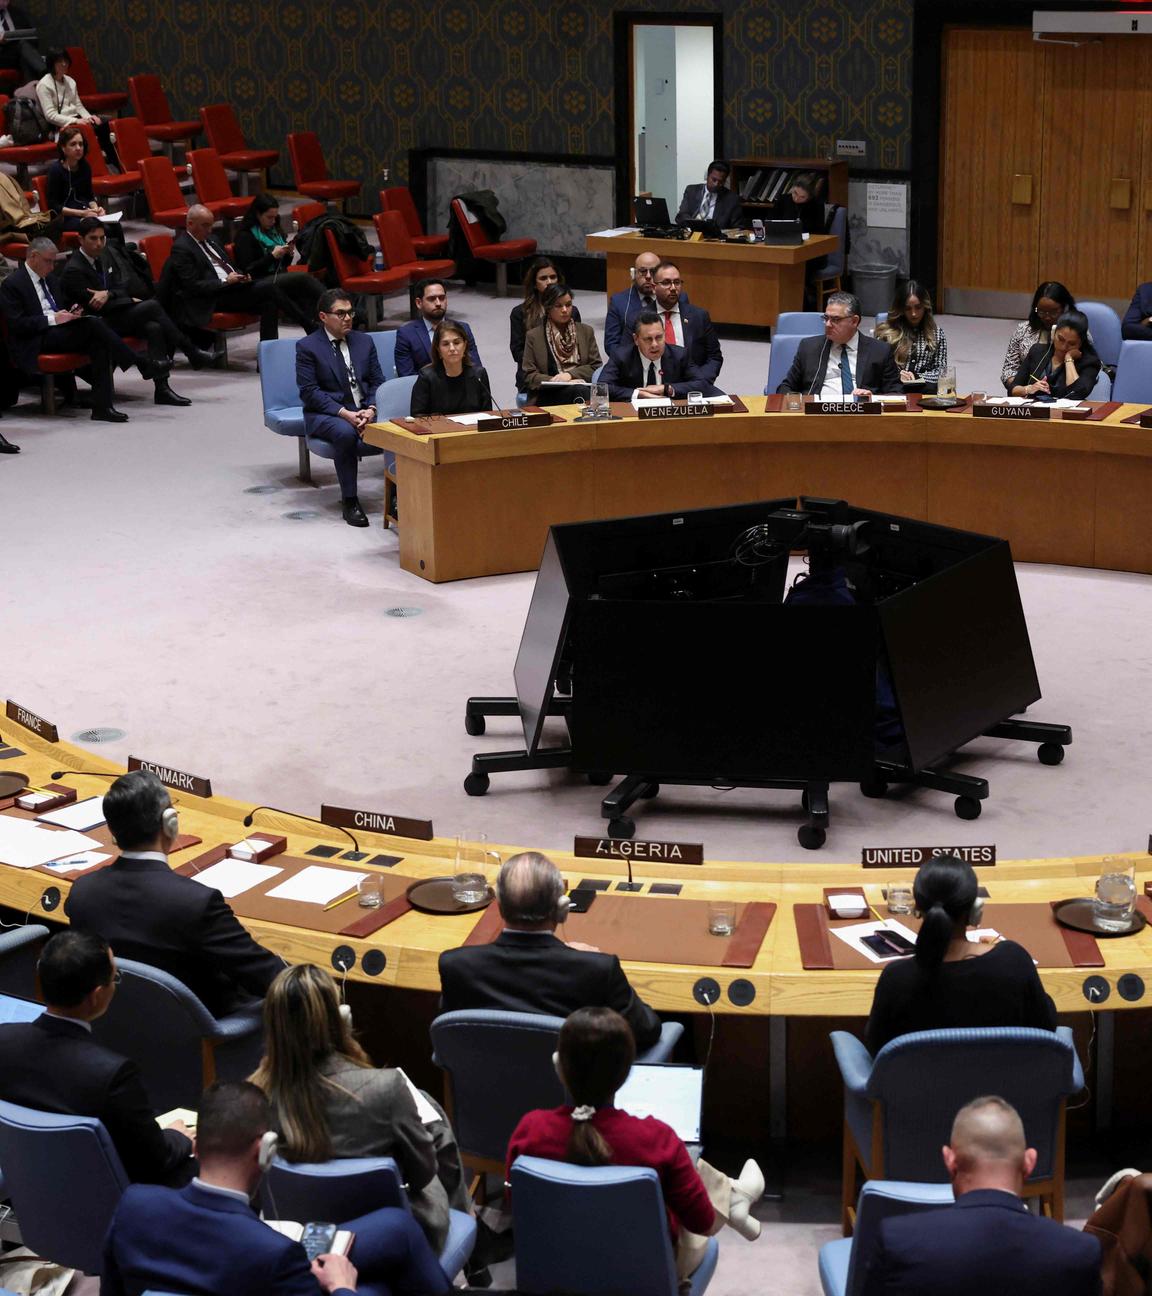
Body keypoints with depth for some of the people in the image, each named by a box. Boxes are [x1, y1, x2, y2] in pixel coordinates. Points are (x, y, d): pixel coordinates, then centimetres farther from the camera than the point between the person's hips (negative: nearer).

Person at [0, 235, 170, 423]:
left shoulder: (52, 279, 20)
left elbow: (65, 304, 32)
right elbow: (16, 324, -13)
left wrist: (72, 311, 6)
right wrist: (52, 319, -19)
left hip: (59, 331, 8)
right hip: (36, 343, -7)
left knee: (99, 343, -25)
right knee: (93, 323, -27)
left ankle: (102, 407, -29)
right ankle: (142, 365, -23)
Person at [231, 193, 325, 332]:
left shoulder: (276, 231, 19)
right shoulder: (245, 236, -1)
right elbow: (247, 270, -9)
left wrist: (289, 254, 2)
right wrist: (272, 256, -16)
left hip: (281, 277, 6)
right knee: (304, 278, -30)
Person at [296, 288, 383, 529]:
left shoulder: (364, 341, 13)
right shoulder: (307, 347, -2)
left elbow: (377, 382, 11)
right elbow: (309, 392, -9)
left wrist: (371, 410, -11)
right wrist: (345, 413, -19)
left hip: (364, 411, 4)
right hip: (325, 413, -4)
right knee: (345, 433, -37)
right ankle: (349, 501, -26)